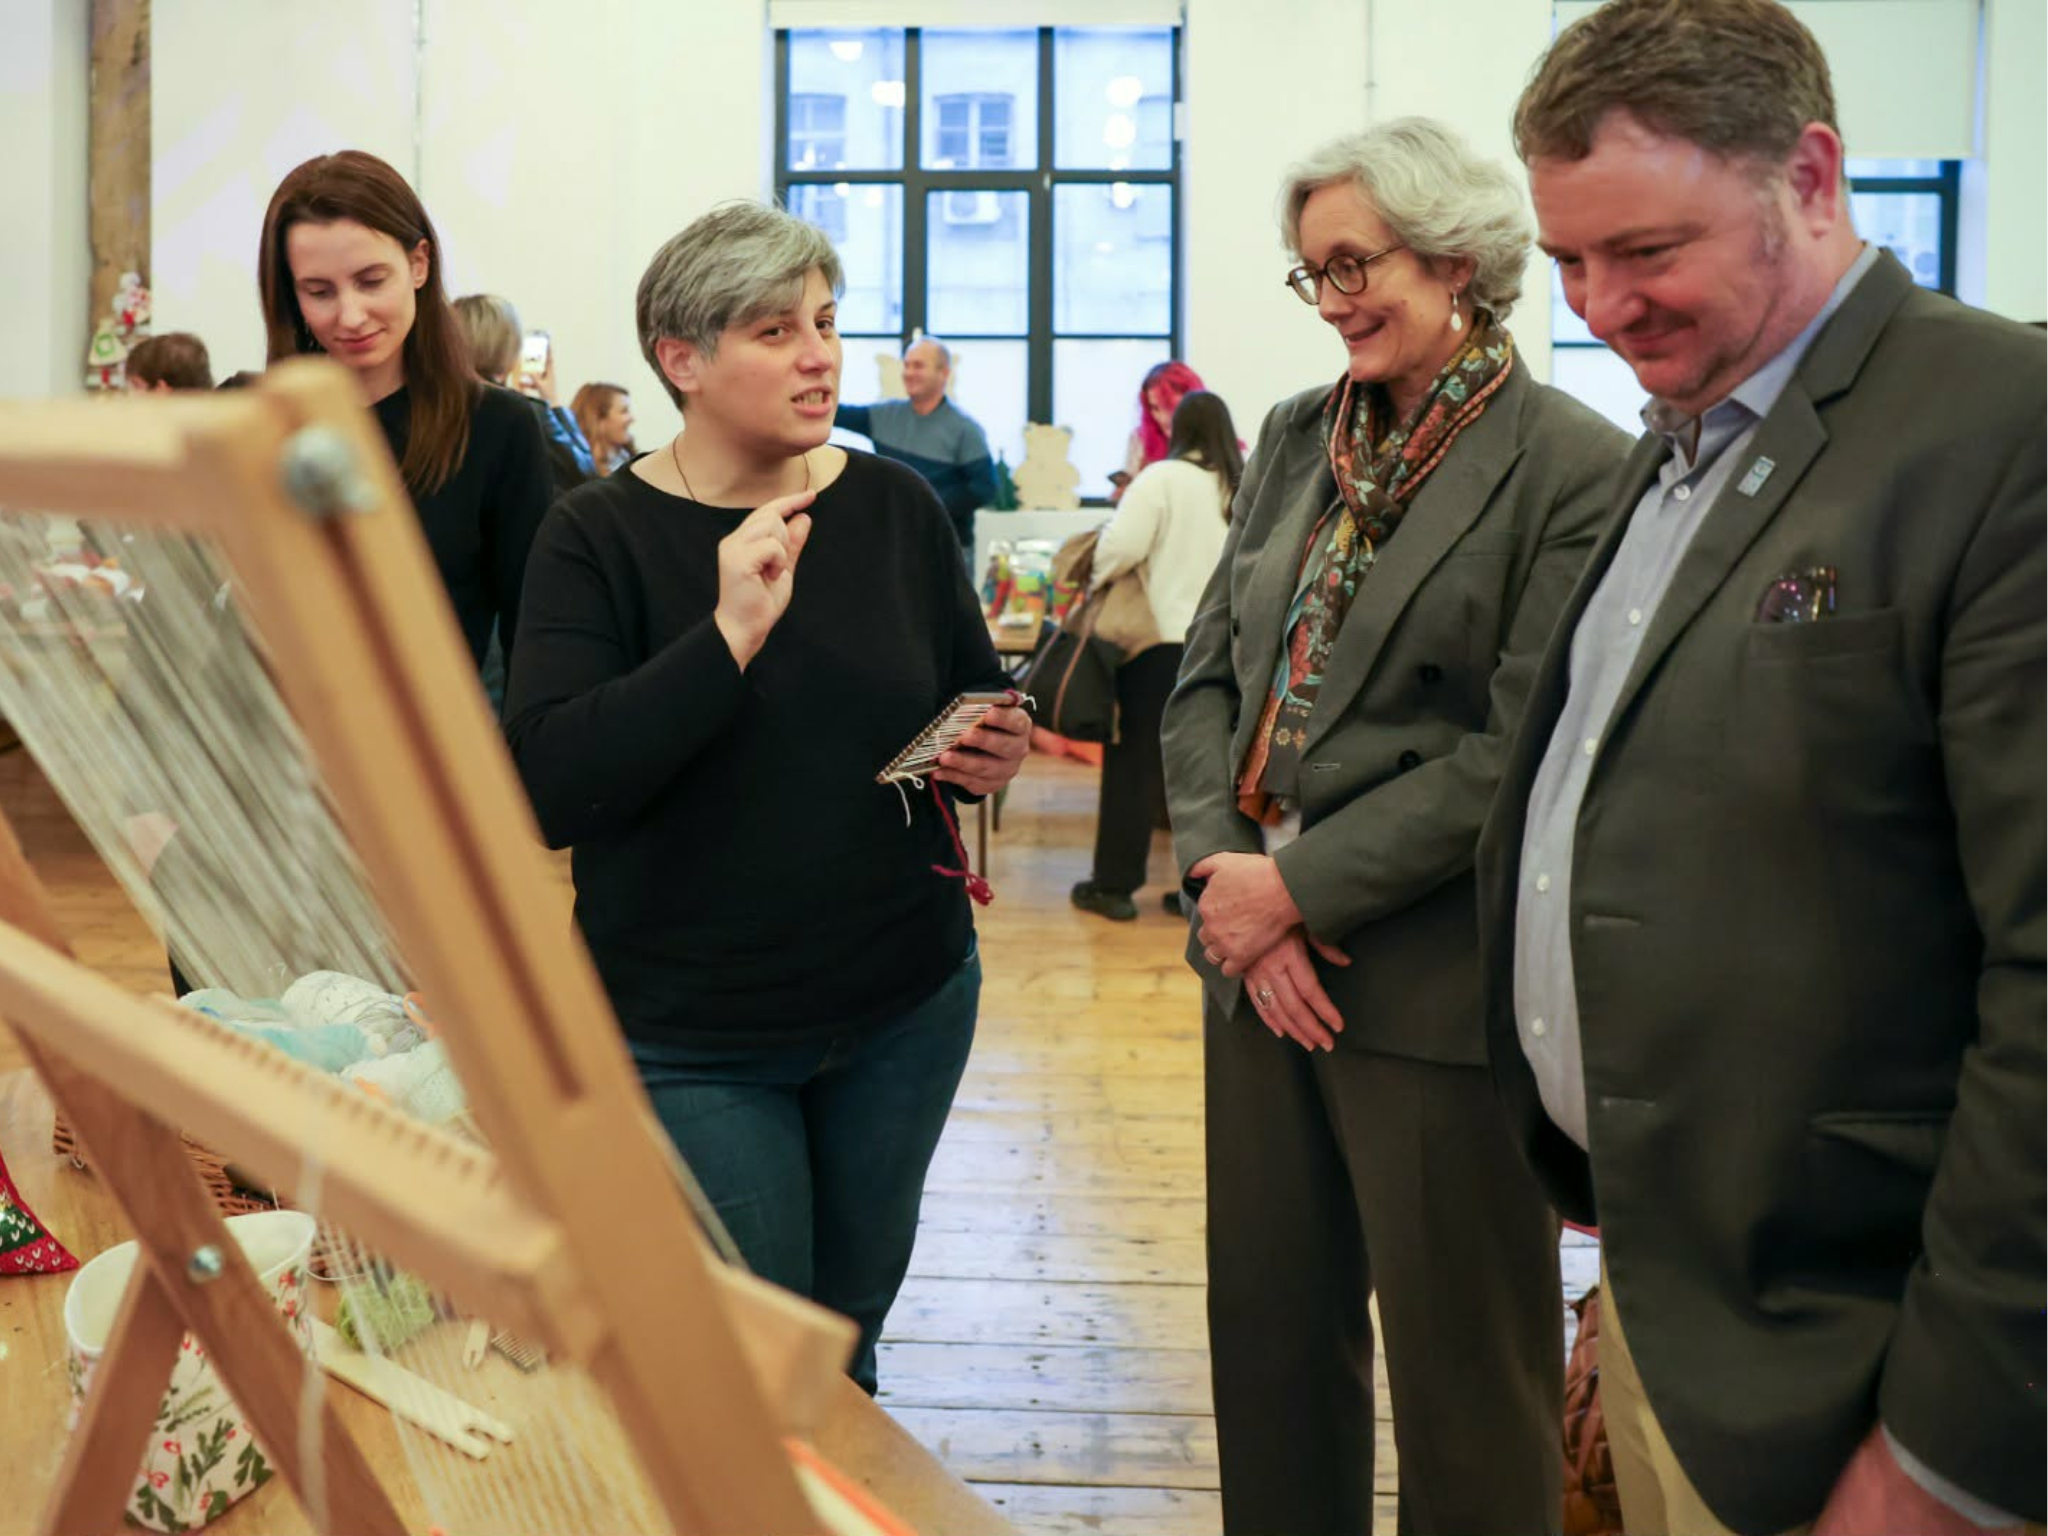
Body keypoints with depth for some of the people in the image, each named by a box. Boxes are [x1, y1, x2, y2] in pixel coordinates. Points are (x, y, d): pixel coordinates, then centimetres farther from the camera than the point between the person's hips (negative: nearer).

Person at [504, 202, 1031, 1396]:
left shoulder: (896, 509, 1)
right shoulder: (603, 536, -10)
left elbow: (982, 699, 14)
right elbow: (550, 790, -21)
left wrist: (1000, 754, -9)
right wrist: (728, 635, -29)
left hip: (906, 1004, 4)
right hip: (692, 1038, -3)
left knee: (848, 1334, 17)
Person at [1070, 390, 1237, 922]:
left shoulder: (1163, 478, -8)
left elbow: (1121, 546, -15)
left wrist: (1099, 578, 3)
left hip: (1166, 641, -4)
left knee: (1137, 763, 4)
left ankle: (1114, 884, 10)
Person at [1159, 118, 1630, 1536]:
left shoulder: (1575, 468, -10)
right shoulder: (1299, 439, 10)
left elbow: (1519, 753, -16)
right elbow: (1208, 679, 7)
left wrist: (1301, 888, -16)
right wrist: (1228, 879, -7)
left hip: (1439, 993, -6)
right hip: (1259, 962, 6)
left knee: (1460, 1373, 9)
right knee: (1268, 1330, 18)